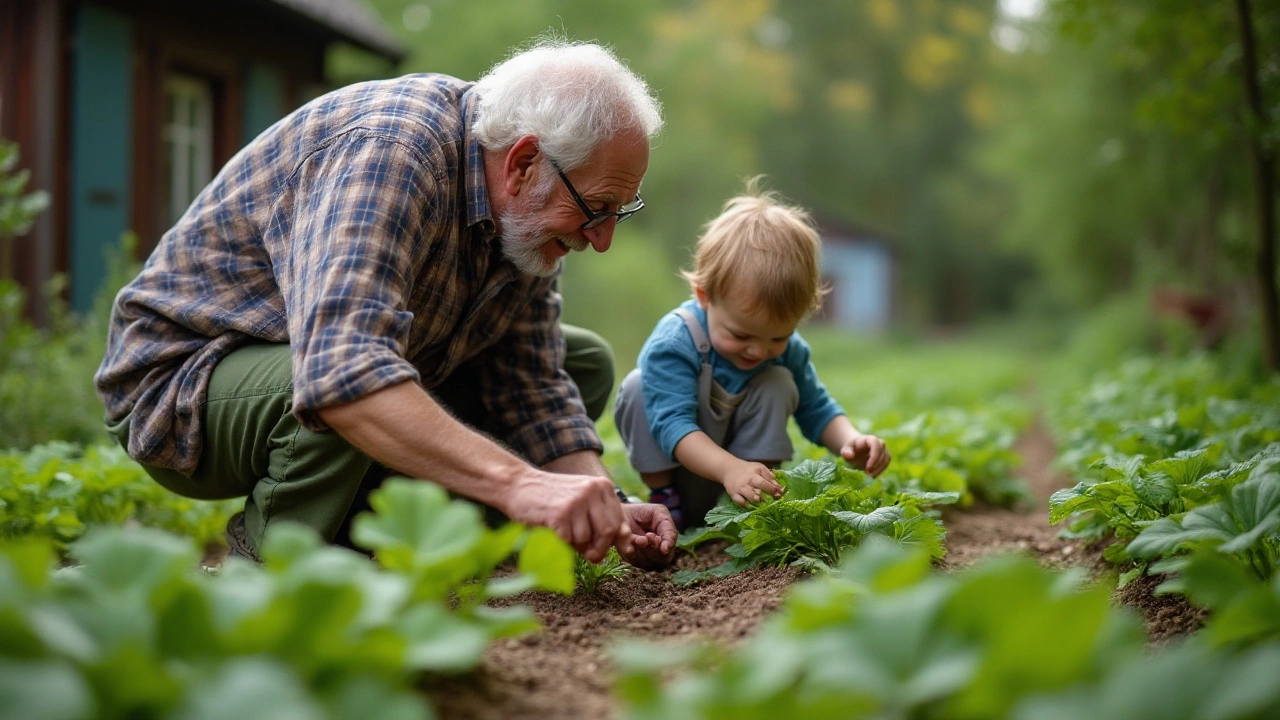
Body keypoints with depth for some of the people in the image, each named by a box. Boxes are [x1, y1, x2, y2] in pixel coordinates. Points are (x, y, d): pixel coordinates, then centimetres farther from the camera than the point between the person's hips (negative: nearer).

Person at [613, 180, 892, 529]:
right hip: (678, 463, -3)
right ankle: (662, 495, -12)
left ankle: (756, 501, -10)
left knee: (778, 384, -17)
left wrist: (851, 441, -22)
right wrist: (729, 469, -53)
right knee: (638, 387, -26)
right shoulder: (673, 342, -29)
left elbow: (816, 410, 0)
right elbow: (674, 423, -36)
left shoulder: (788, 350, -12)